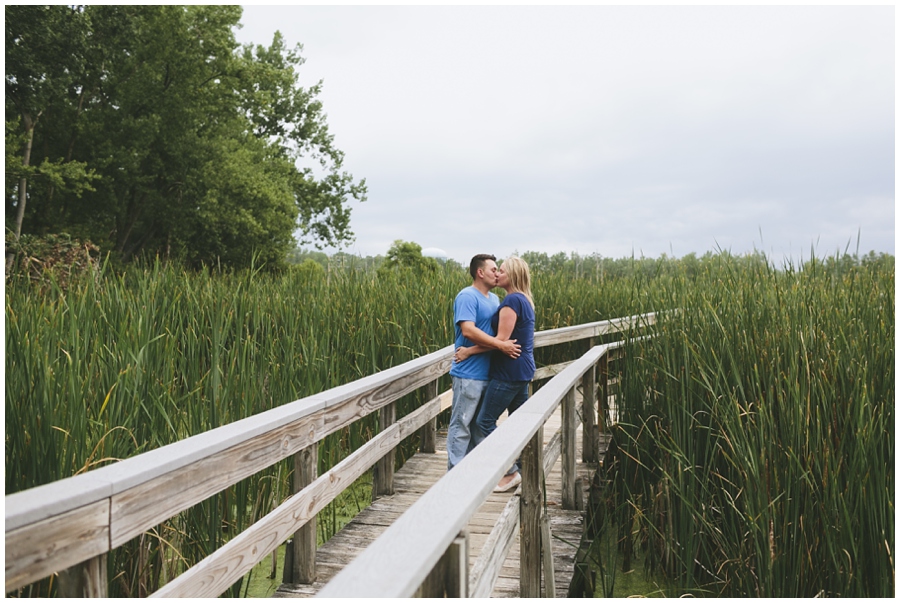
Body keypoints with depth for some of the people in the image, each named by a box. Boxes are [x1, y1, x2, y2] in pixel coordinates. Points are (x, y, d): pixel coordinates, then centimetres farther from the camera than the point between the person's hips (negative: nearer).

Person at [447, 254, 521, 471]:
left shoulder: (495, 299, 15)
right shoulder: (467, 296, -13)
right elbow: (468, 330, -25)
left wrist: (508, 342, 7)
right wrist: (501, 345, -25)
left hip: (487, 373, 9)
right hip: (469, 374, -9)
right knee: (461, 425, -2)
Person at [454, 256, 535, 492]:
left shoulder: (512, 300, -17)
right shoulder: (525, 301, 13)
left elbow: (502, 339, -20)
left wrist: (470, 351, -15)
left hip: (509, 371, -10)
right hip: (523, 369, 10)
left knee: (485, 420, -3)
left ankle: (510, 472, 1)